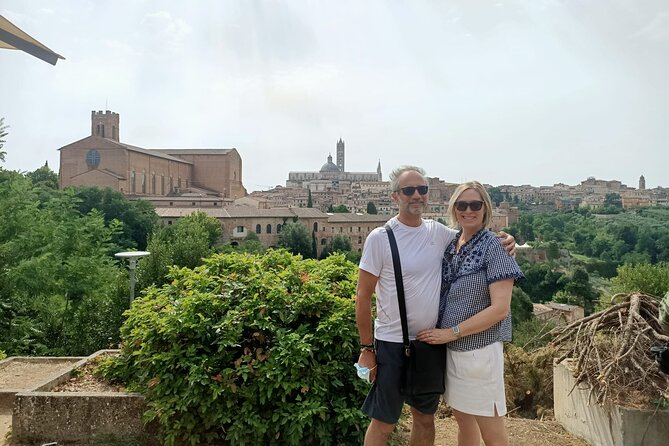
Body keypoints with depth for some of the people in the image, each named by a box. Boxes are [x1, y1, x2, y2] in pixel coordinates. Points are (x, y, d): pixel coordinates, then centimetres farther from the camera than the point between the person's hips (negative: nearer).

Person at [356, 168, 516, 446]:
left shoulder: (438, 232, 0)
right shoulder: (380, 238, -13)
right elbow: (363, 295, -10)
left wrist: (501, 241, -6)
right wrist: (366, 348, -9)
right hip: (392, 344, -5)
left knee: (425, 417, 20)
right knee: (383, 423, 6)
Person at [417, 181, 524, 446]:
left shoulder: (493, 248, -12)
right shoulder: (451, 245, 6)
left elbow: (500, 308, -19)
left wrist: (452, 332, -18)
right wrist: (440, 333, 3)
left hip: (479, 349, -6)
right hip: (451, 348, 6)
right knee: (463, 419, 20)